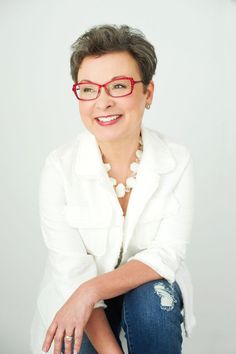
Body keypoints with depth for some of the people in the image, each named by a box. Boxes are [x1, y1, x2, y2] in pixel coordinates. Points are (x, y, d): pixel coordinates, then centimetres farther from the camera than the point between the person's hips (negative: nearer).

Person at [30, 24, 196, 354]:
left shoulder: (177, 160, -14)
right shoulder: (60, 167, -18)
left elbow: (167, 254, -16)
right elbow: (72, 271, -19)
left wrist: (92, 289, -31)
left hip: (151, 290, 1)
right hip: (76, 299, 0)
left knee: (152, 296, -30)